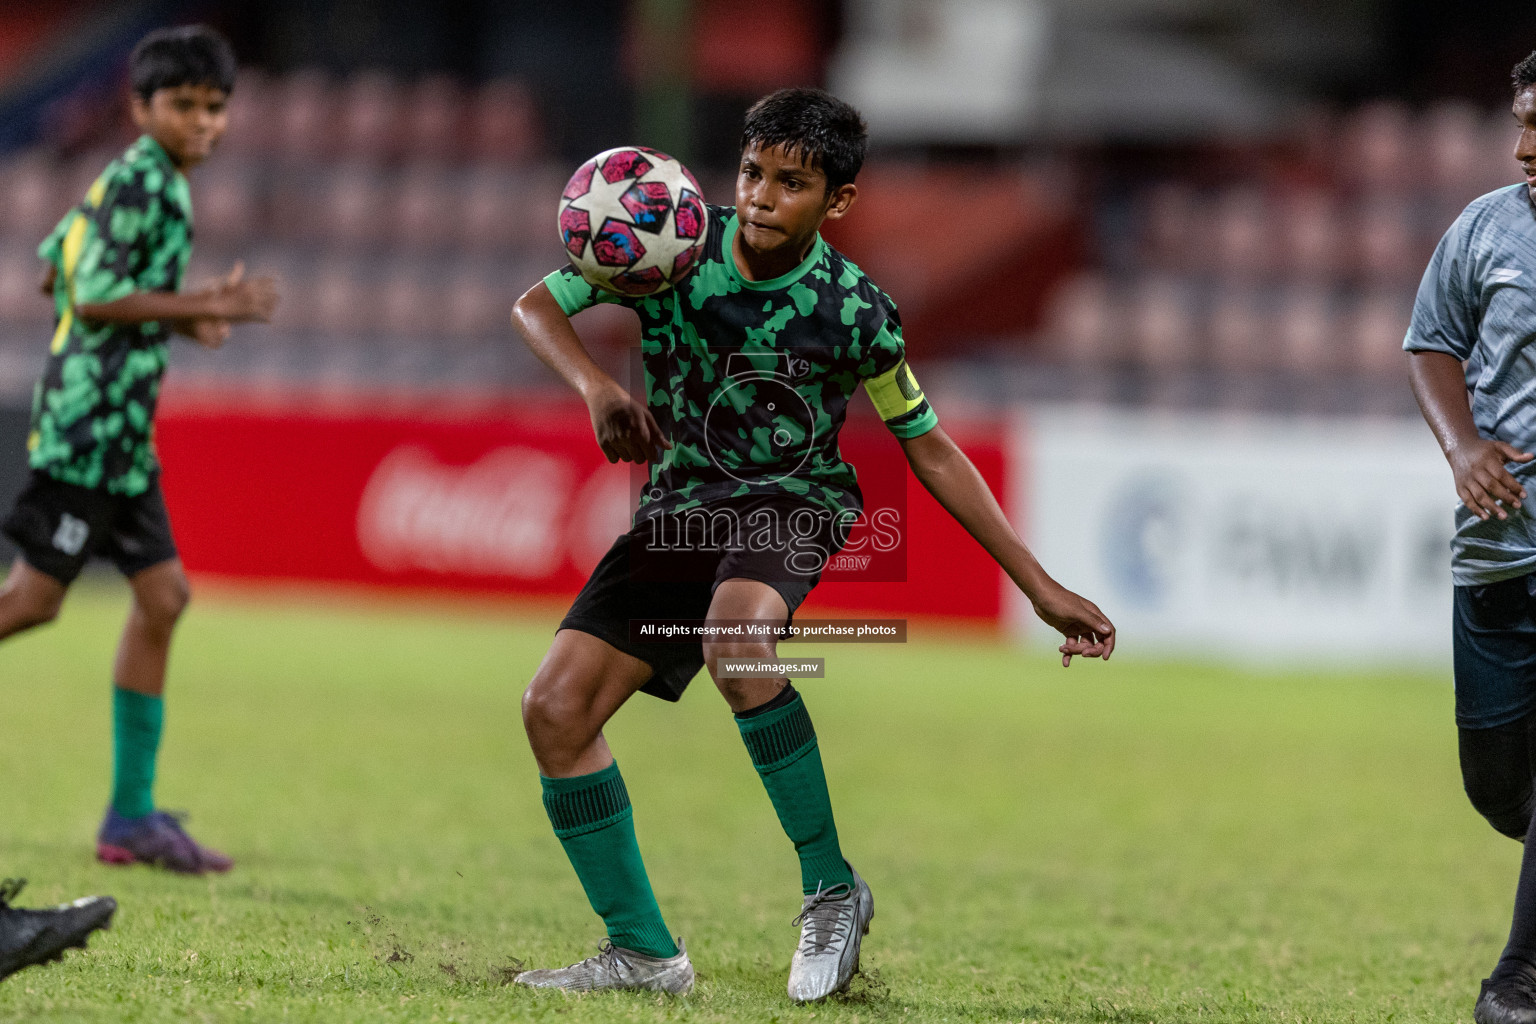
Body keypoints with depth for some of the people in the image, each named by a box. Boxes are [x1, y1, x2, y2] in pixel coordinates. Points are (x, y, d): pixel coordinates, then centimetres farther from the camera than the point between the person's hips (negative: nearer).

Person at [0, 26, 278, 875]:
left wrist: (181, 319, 16)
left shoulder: (151, 182, 16)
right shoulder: (140, 180, -13)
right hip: (88, 422, -10)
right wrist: (208, 307, -17)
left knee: (161, 597, 8)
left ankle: (132, 818, 10)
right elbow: (94, 296, -19)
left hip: (121, 429, 10)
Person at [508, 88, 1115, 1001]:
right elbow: (535, 306, 1)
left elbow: (932, 453, -2)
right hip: (682, 506, 4)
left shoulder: (852, 311, -13)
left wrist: (1042, 588, -3)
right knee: (556, 708, -10)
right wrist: (598, 389, -21)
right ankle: (644, 953, 3)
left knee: (734, 634, -38)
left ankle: (832, 889, -25)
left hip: (794, 503, -4)